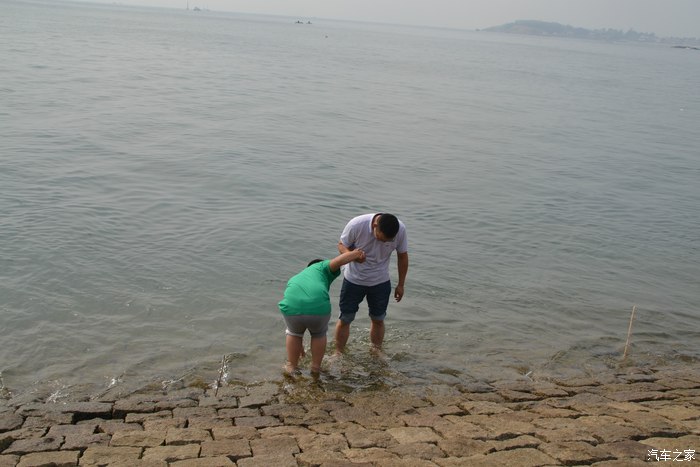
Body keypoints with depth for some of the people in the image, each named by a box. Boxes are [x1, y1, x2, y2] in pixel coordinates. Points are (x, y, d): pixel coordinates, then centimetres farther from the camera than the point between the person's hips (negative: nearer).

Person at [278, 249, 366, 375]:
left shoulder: (294, 280, 37)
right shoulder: (321, 268, 26)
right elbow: (337, 261, 3)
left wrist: (299, 343, 51)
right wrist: (356, 254, 19)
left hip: (292, 308, 3)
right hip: (318, 309, -3)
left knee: (294, 332, 34)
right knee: (318, 333, 29)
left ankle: (292, 367, 40)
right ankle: (315, 367, 38)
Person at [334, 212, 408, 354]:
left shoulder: (400, 229, -22)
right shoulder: (356, 225, -29)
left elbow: (402, 256, -5)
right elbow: (341, 245, -12)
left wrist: (400, 285, 1)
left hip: (381, 282, 2)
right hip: (354, 279, -1)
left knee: (378, 319, 12)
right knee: (345, 319, 6)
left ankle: (376, 352, 30)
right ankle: (338, 353, 23)